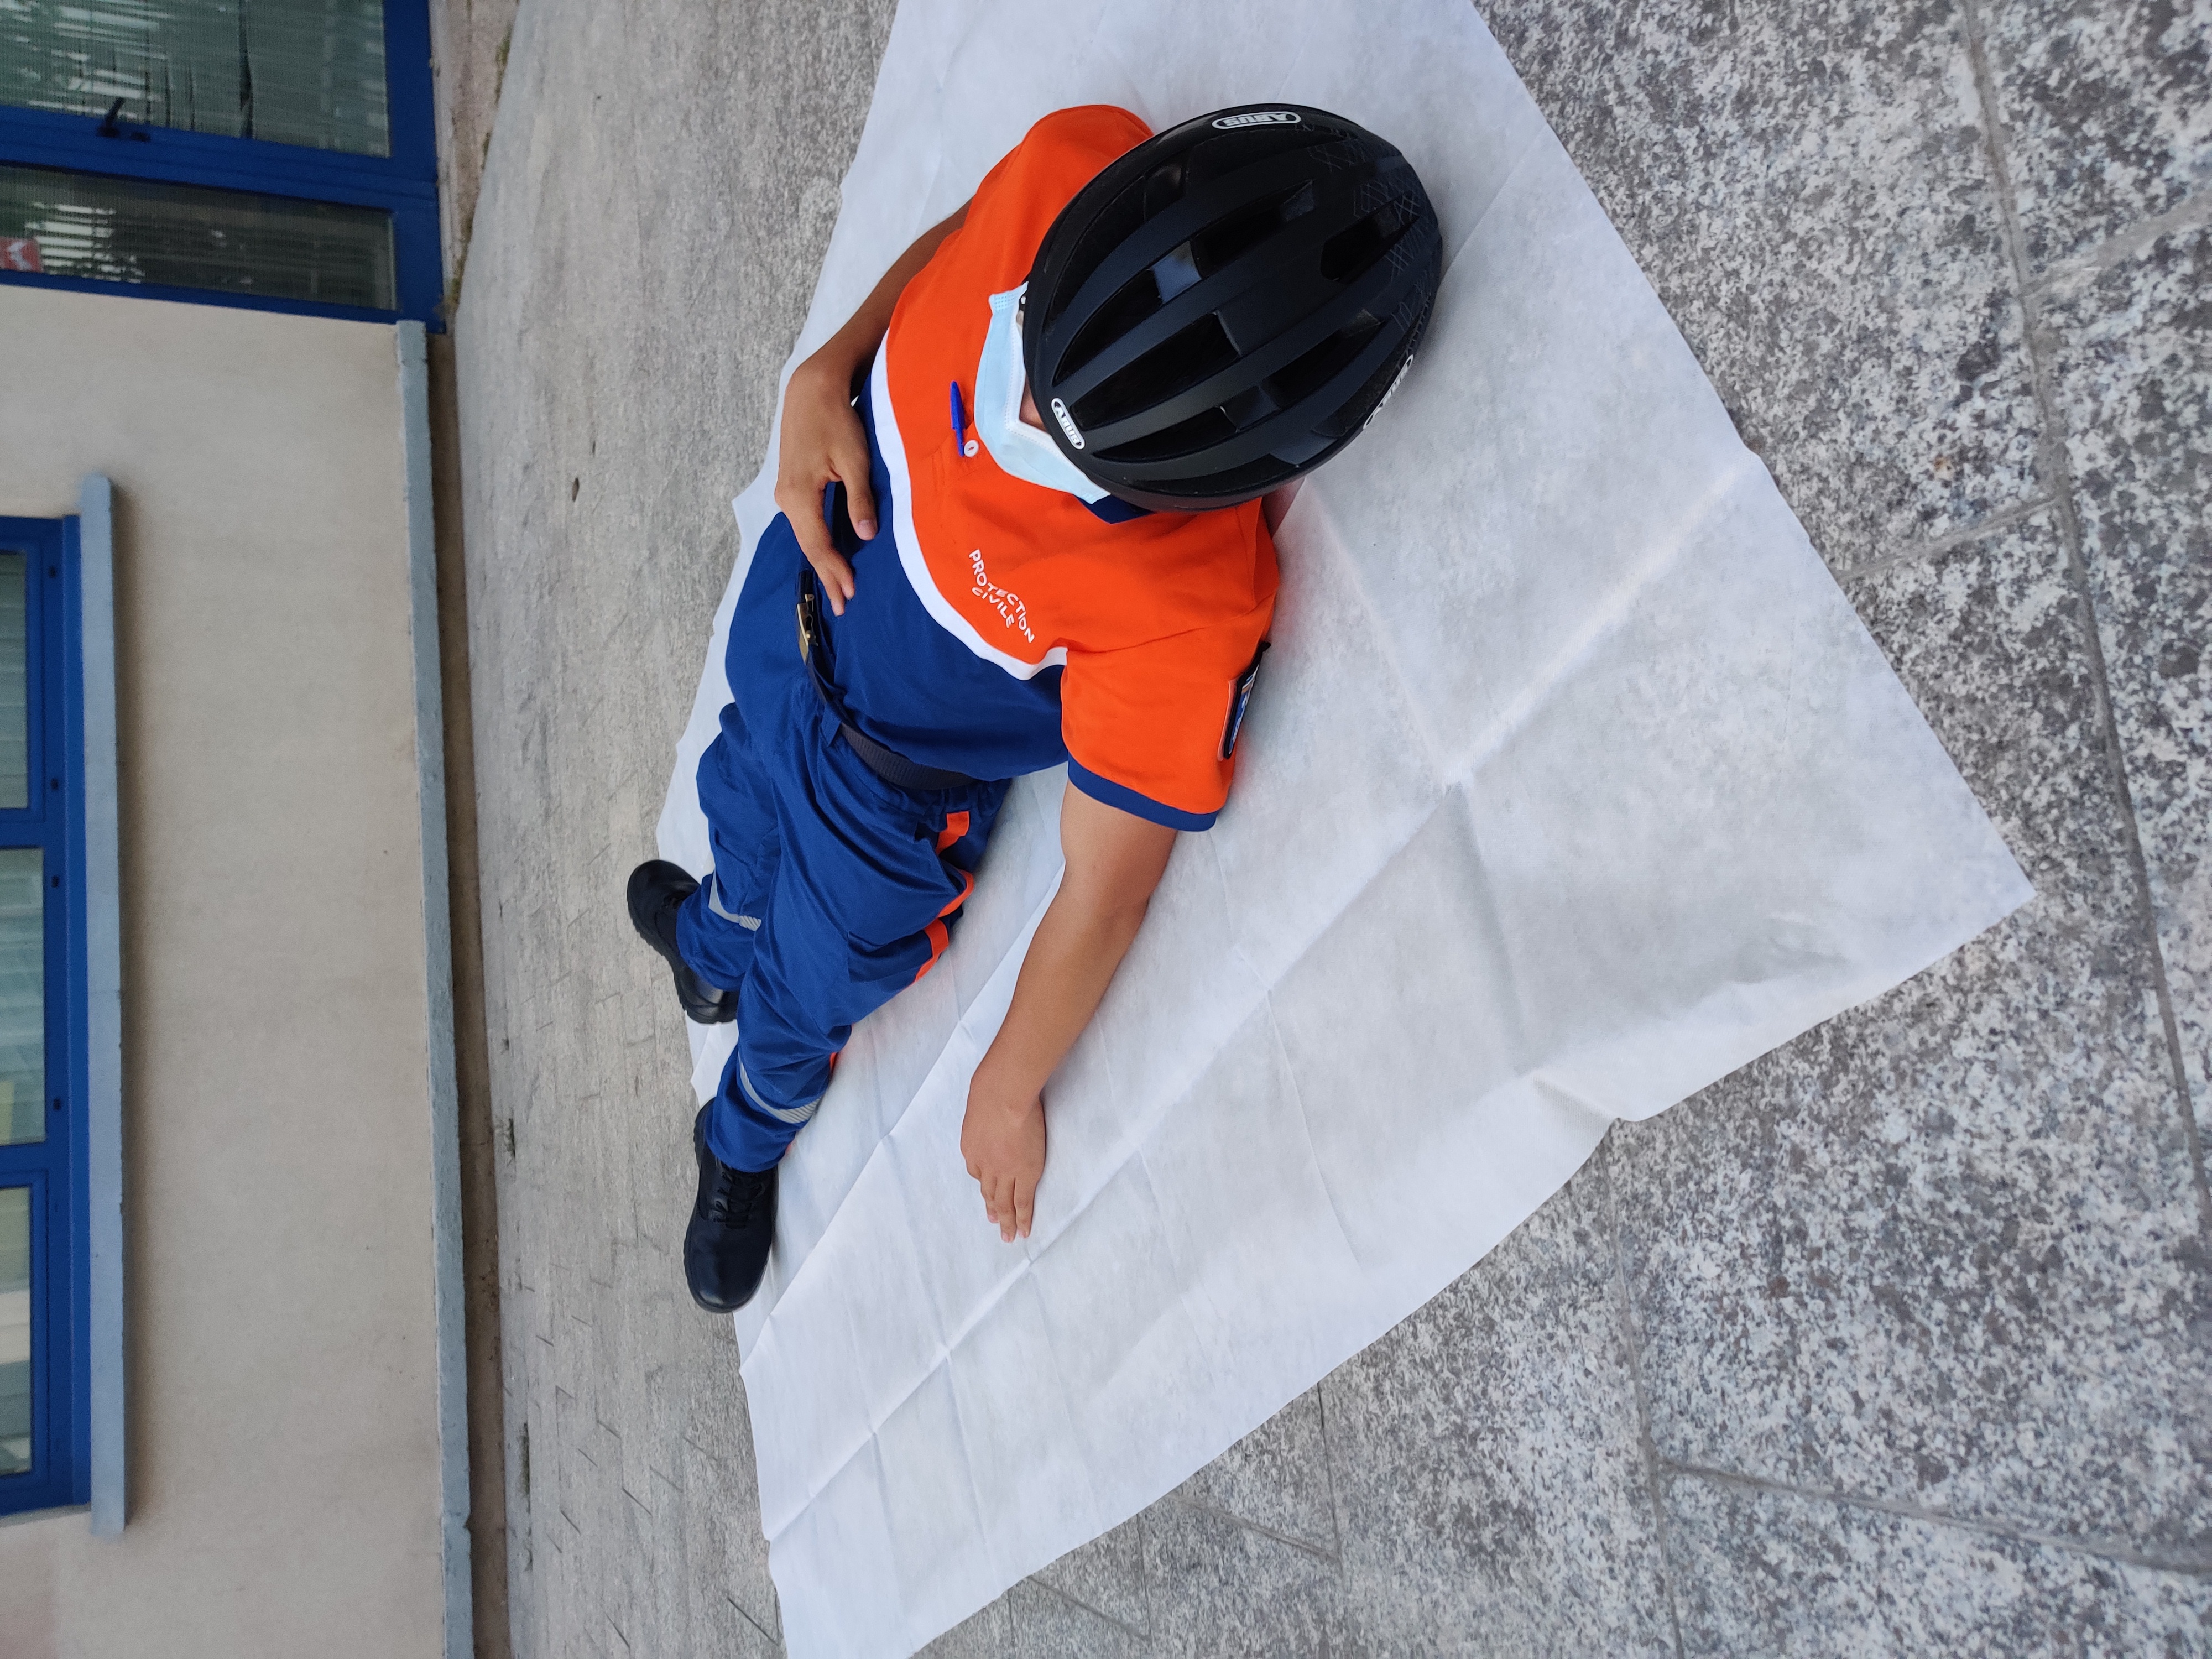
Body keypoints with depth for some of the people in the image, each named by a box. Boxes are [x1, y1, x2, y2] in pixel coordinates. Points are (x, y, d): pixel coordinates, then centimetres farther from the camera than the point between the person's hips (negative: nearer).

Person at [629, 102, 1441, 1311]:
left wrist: (1009, 1095, -12)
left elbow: (1104, 892, -28)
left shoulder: (1188, 618, -43)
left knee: (808, 993, 20)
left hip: (903, 769, -4)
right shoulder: (1070, 170, -33)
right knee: (747, 811, 33)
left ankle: (743, 1149, 60)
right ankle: (713, 940, 72)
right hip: (806, 573, 5)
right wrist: (825, 374, -22)